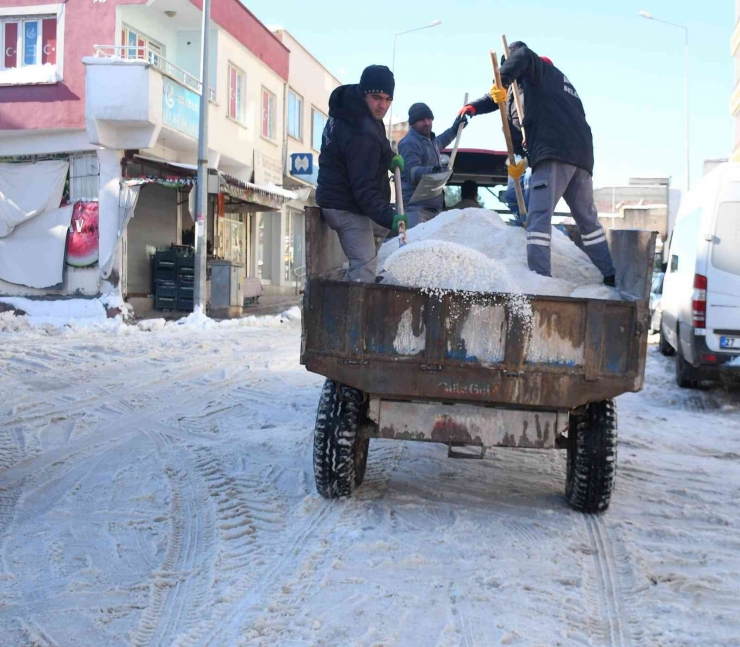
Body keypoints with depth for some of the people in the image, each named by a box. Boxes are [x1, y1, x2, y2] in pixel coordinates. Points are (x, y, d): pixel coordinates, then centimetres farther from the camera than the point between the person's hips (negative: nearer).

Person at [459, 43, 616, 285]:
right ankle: (612, 276, 15)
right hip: (581, 154, 9)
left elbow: (522, 54, -10)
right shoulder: (561, 85, 36)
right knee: (587, 218, 14)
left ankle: (540, 278, -25)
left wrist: (501, 82, -17)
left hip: (555, 154, -8)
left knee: (539, 216, -13)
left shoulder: (540, 71, 13)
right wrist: (526, 162, 26)